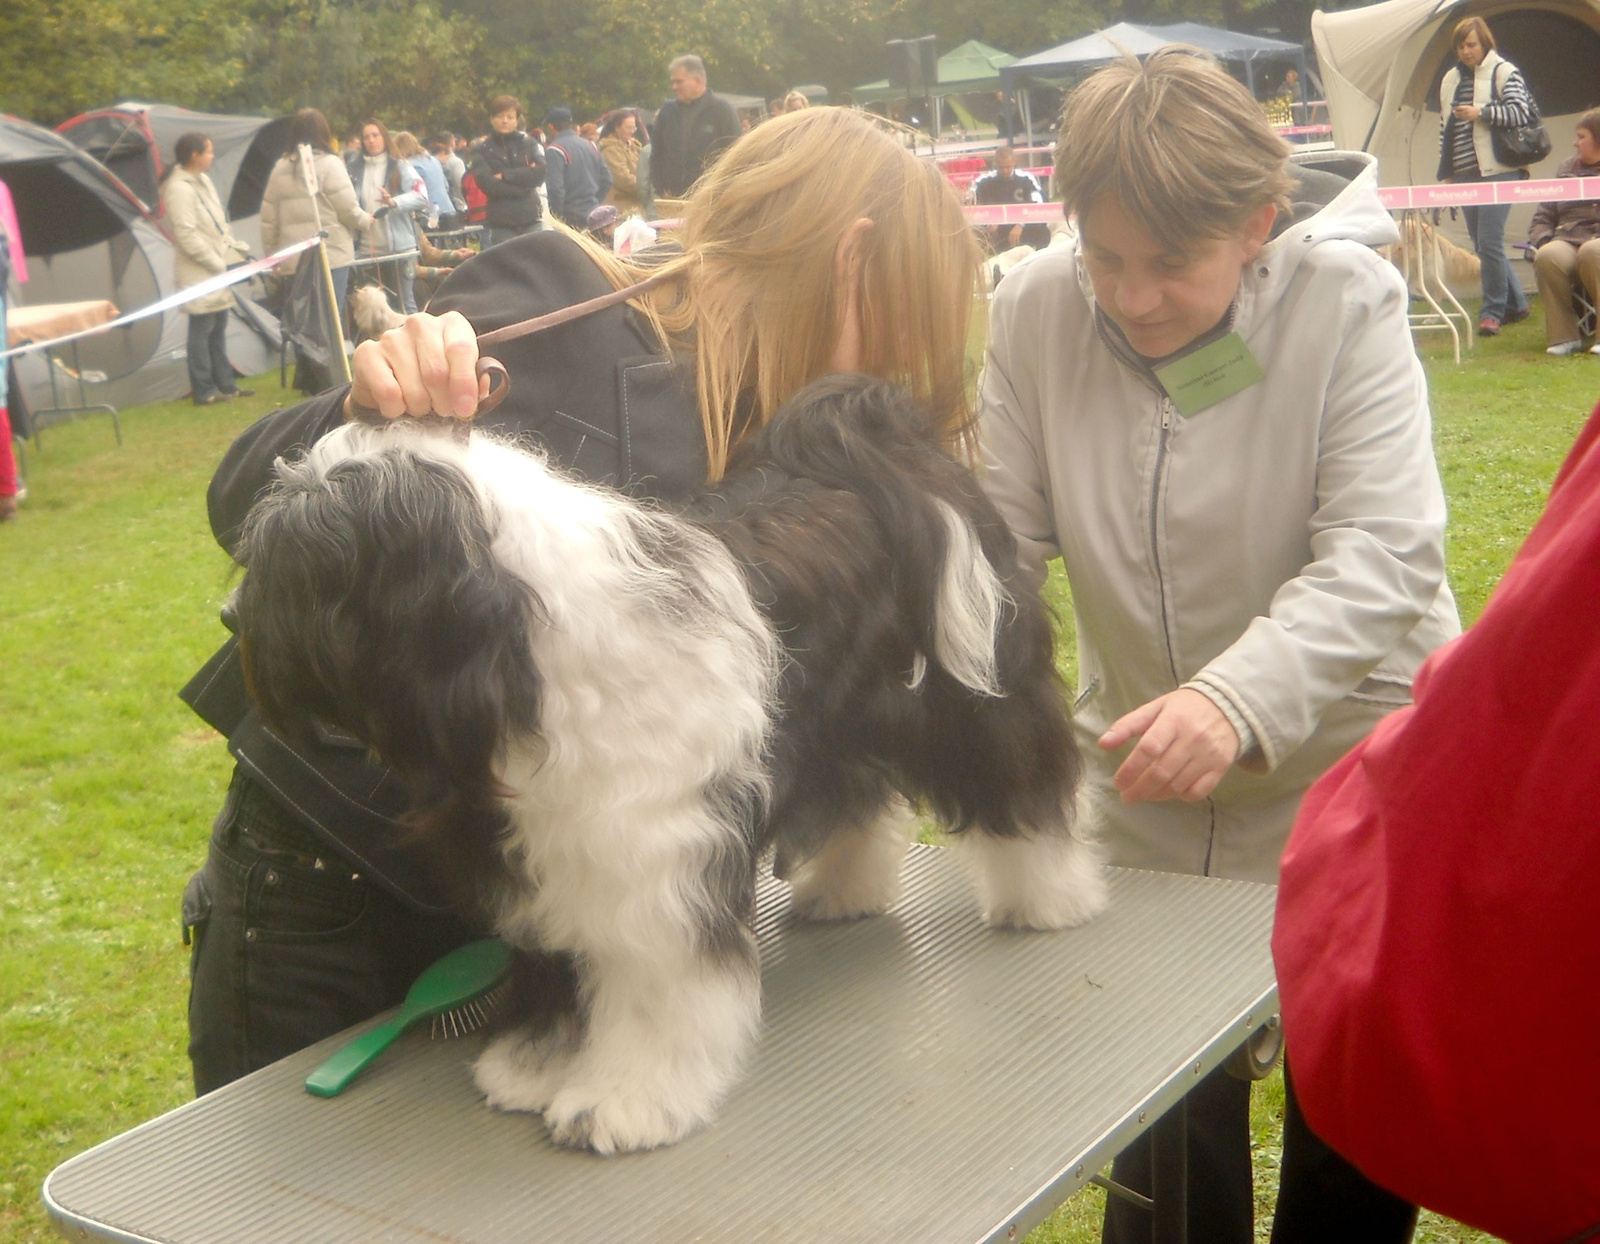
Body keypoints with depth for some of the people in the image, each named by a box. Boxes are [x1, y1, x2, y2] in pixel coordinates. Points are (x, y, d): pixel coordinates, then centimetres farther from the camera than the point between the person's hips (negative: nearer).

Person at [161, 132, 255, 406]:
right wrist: (217, 263, -16)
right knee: (202, 329, -3)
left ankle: (225, 384, 21)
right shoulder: (178, 189, -17)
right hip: (197, 273, -9)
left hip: (217, 267, 9)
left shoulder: (202, 181, 13)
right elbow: (187, 237, -20)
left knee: (218, 327, 14)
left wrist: (238, 250, 10)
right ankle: (203, 391, 2)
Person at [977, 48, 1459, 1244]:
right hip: (1147, 786, 2)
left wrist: (1237, 699, -42)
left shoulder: (1347, 304, -17)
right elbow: (1003, 534, -6)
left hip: (1347, 758, -2)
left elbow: (1382, 558, -26)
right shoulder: (1035, 311, -10)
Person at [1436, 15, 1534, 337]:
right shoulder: (1450, 81, 15)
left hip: (1497, 171, -7)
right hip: (1465, 175, 7)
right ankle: (1515, 304, 23)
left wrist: (1482, 113, -19)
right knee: (1482, 246, 10)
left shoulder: (1504, 72, -3)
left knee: (1489, 243, -12)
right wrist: (1446, 173, 17)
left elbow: (1521, 112, -11)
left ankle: (1493, 311, -3)